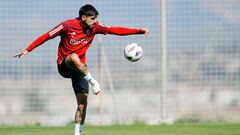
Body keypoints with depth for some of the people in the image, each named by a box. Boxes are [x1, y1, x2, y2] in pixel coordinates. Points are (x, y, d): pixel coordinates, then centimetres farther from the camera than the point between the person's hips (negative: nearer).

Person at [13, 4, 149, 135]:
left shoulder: (94, 27, -4)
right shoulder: (68, 25, -16)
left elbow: (115, 30, -6)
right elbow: (46, 36, -12)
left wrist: (140, 31, -14)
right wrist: (27, 50, -15)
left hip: (81, 68, 4)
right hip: (63, 65, -4)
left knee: (82, 104, -5)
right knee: (74, 57, -41)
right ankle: (93, 81, -31)